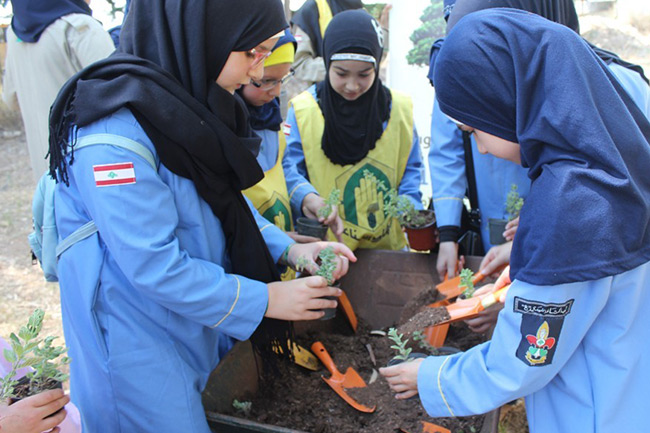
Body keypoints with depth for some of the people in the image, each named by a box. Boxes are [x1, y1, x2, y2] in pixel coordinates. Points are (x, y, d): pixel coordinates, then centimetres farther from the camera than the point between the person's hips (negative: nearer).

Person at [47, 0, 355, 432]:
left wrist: (288, 249, -4)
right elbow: (153, 266, -27)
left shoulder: (187, 101, 0)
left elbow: (226, 200, 9)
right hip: (137, 337, -8)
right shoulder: (116, 132, -29)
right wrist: (264, 300, -20)